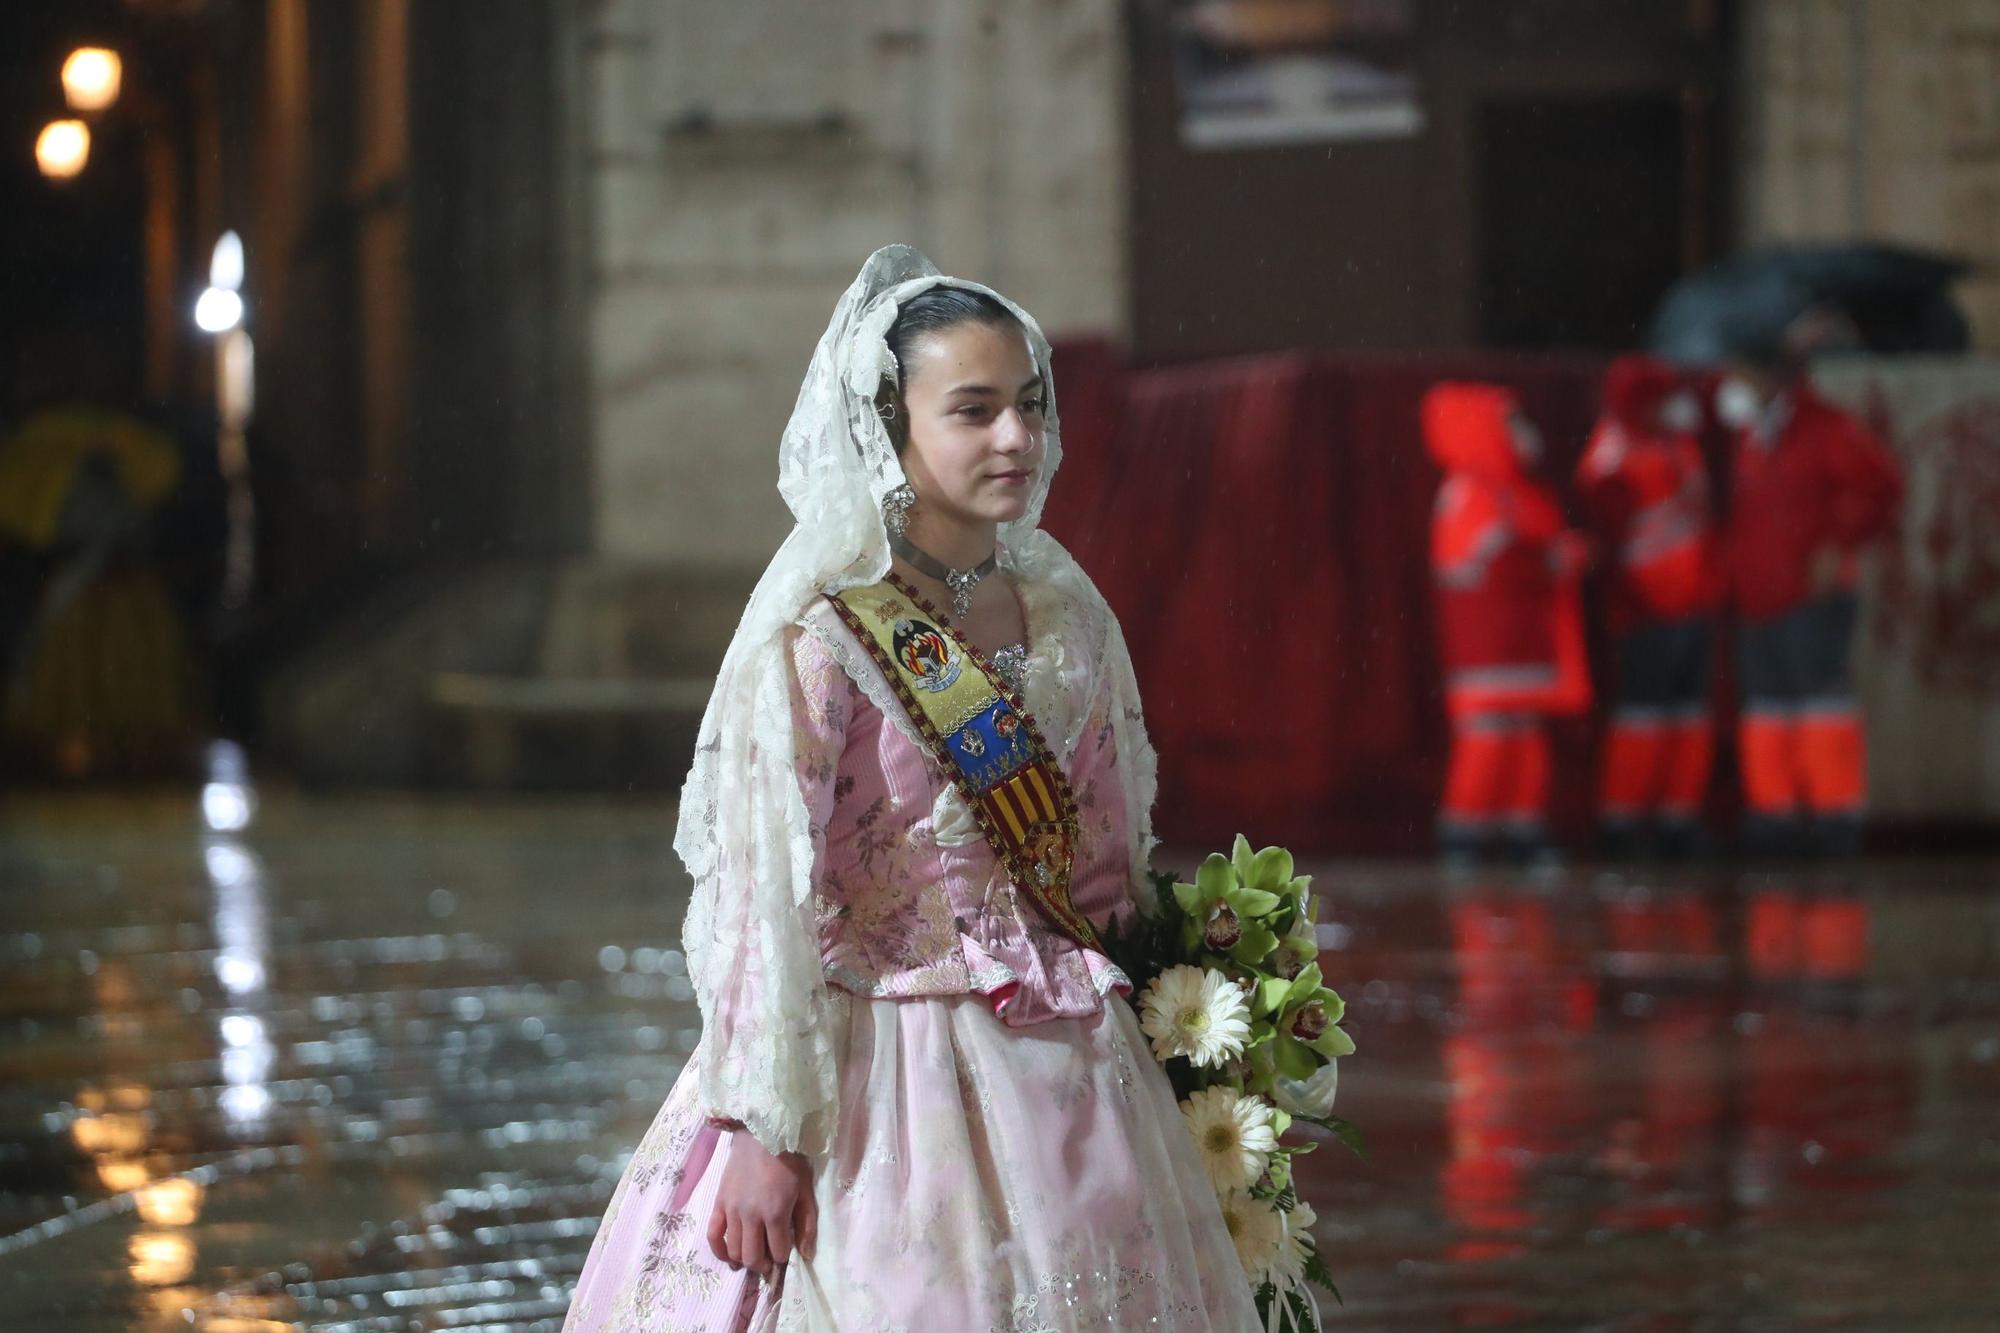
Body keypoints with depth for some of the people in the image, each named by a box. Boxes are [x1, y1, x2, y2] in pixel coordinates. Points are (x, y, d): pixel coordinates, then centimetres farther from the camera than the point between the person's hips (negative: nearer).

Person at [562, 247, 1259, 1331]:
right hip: (883, 1072, -6)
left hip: (1067, 1069, 6)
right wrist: (765, 1129, -17)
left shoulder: (1067, 613, 6)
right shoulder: (818, 638, -12)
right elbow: (763, 894, -14)